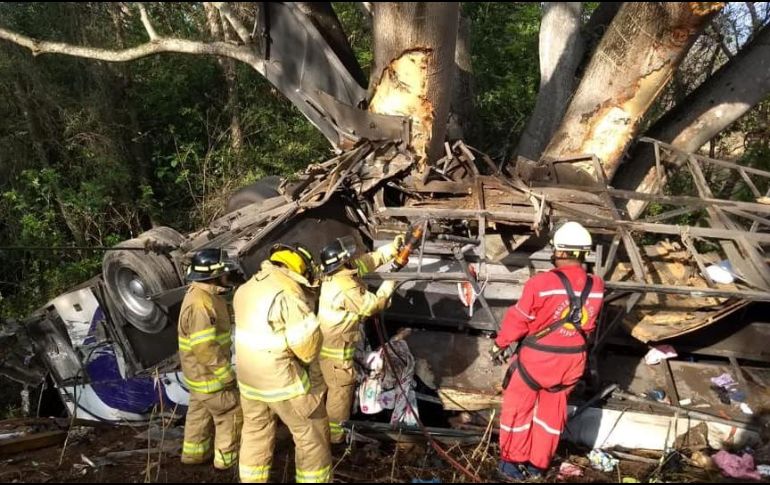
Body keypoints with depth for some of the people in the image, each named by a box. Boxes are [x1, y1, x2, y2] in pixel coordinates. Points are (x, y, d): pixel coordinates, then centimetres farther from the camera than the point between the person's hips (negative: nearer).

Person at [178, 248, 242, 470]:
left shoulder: (205, 294, 2)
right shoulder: (200, 304, -30)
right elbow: (205, 349, -30)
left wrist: (225, 364, 17)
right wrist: (226, 375, -22)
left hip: (201, 371, 10)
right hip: (208, 372, -10)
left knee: (200, 410, 23)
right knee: (231, 412, 5)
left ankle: (194, 452, 38)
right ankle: (227, 457, 19)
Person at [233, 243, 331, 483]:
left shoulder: (246, 288, 4)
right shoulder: (288, 292, -21)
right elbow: (306, 340, -21)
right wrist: (308, 359, -2)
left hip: (248, 376, 8)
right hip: (282, 379, -7)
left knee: (256, 432, 23)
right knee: (312, 432, 9)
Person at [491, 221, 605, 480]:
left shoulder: (541, 283, -23)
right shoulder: (596, 287, -8)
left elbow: (518, 319, -12)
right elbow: (589, 322, 7)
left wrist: (500, 343, 3)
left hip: (537, 357, -4)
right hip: (573, 360, 4)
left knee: (519, 406, 15)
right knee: (552, 410, 20)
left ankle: (513, 462, 27)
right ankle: (537, 464, 32)